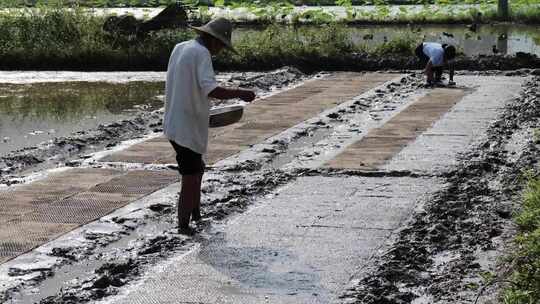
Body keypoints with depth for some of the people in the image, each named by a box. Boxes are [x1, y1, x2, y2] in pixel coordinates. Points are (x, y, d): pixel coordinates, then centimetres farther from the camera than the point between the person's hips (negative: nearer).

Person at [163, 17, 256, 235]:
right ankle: (183, 225, 10)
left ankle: (196, 213, 36)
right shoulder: (202, 54, -16)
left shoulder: (179, 48, 11)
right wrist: (240, 94, -19)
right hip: (188, 131, -9)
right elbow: (210, 90, -29)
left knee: (197, 169, 25)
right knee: (190, 179, 2)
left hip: (174, 125, 9)